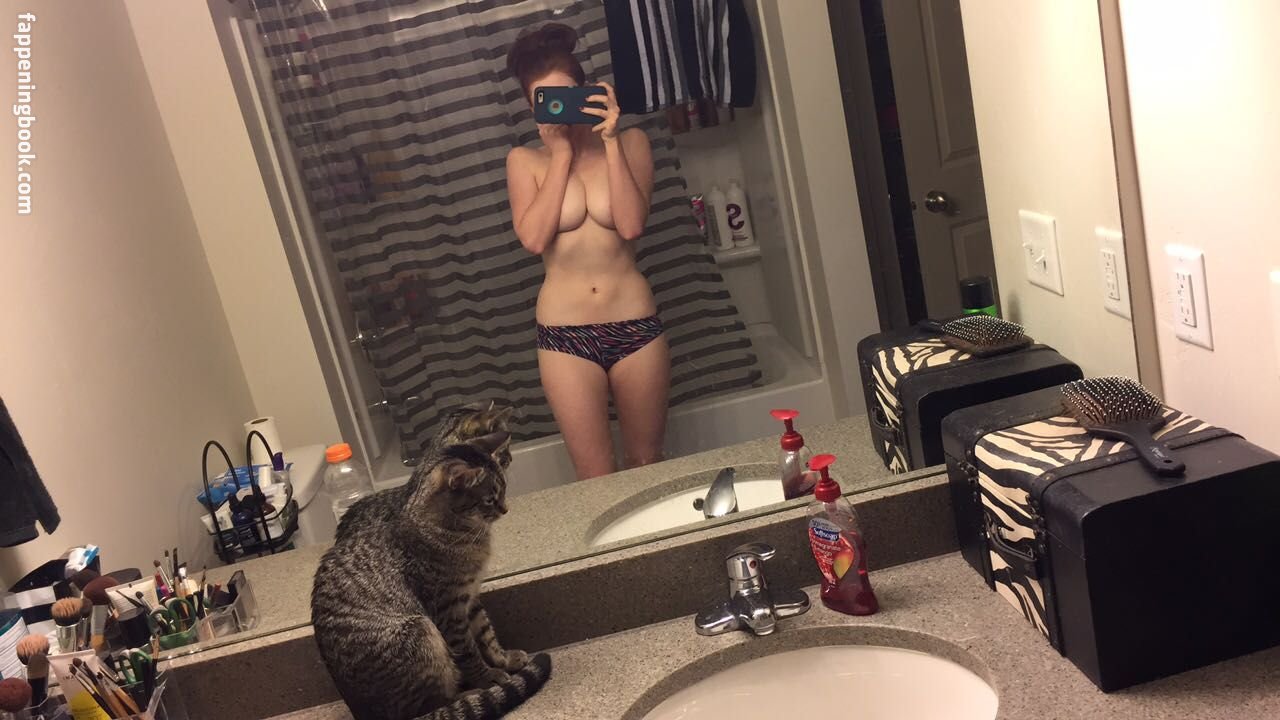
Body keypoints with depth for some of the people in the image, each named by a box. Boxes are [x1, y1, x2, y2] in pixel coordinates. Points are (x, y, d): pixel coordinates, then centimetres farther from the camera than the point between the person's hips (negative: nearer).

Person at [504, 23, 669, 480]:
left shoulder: (630, 142, 2)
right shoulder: (525, 161, 2)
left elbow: (631, 225, -12)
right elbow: (534, 238, -13)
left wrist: (610, 141, -15)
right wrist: (561, 153, -10)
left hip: (635, 324, 1)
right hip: (565, 334, 0)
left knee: (647, 462, 15)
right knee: (596, 476, 4)